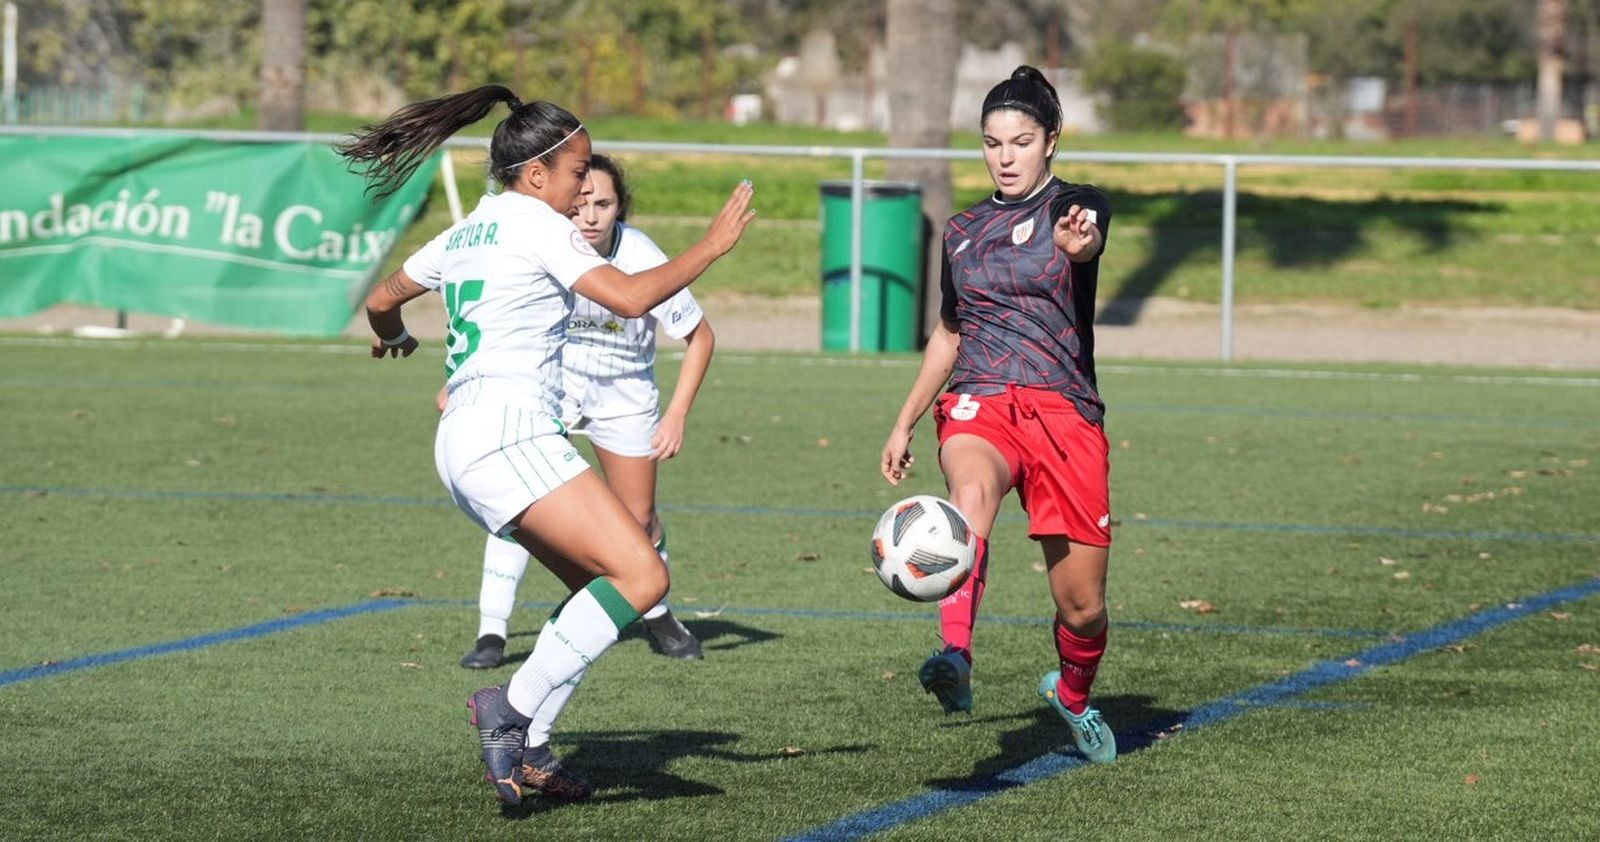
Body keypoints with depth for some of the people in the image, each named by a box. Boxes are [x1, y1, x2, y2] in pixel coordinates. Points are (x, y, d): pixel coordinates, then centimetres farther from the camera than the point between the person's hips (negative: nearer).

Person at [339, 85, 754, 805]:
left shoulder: (467, 232, 21)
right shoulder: (536, 224, -5)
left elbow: (381, 300, 34)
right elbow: (631, 297, -15)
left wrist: (391, 337, 57)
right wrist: (713, 245, -4)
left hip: (464, 442, 10)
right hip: (509, 432, -10)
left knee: (599, 589, 14)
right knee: (641, 577, -18)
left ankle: (526, 747, 8)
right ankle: (511, 707, -19)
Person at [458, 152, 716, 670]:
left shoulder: (640, 260, -28)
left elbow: (700, 337, -15)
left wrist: (677, 415, -20)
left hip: (624, 394, 0)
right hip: (550, 381, 0)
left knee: (638, 517, 8)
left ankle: (658, 617, 36)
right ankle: (492, 632, -12)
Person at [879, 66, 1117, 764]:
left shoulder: (1075, 207, 2)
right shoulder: (963, 230, 16)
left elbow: (1084, 240, -24)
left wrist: (1076, 240, -48)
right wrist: (904, 423, 26)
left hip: (1065, 412, -2)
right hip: (979, 404, 2)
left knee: (1081, 606, 1)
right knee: (972, 491, -36)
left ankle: (1073, 695, 36)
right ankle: (955, 660, -57)